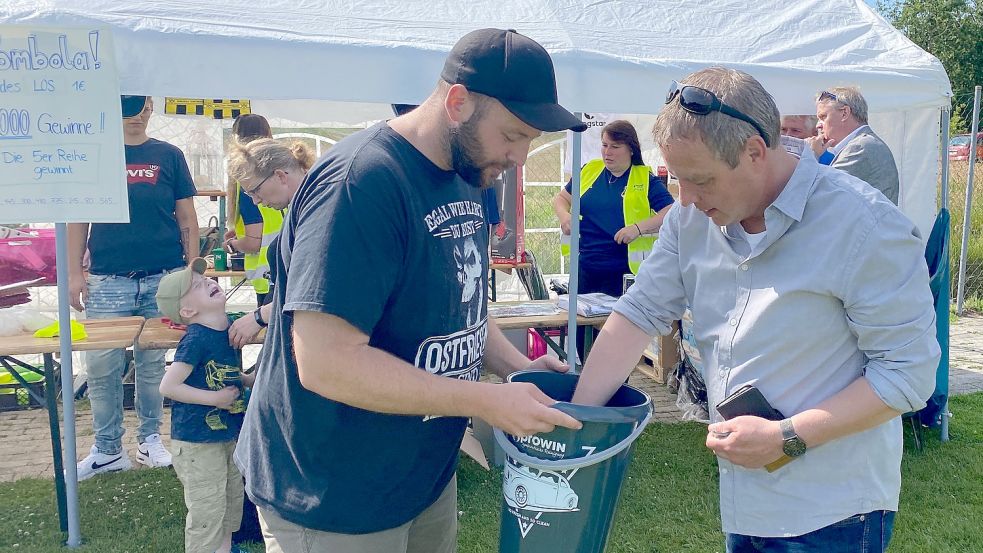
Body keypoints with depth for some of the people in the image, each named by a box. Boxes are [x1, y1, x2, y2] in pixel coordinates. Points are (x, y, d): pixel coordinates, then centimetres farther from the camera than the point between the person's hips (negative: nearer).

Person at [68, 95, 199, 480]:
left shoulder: (169, 156, 6)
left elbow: (187, 219, 6)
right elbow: (78, 217, 7)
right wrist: (74, 272, -1)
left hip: (162, 279, 0)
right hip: (107, 281, 1)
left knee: (152, 365, 9)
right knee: (102, 368, 2)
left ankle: (150, 439, 23)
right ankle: (107, 450, 16)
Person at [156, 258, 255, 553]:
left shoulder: (227, 327, 0)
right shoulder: (196, 339, -24)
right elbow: (168, 386, -25)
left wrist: (248, 380, -1)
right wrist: (215, 398, -23)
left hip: (227, 433, 9)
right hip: (198, 440, -8)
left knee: (232, 498, 24)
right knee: (207, 509, 3)